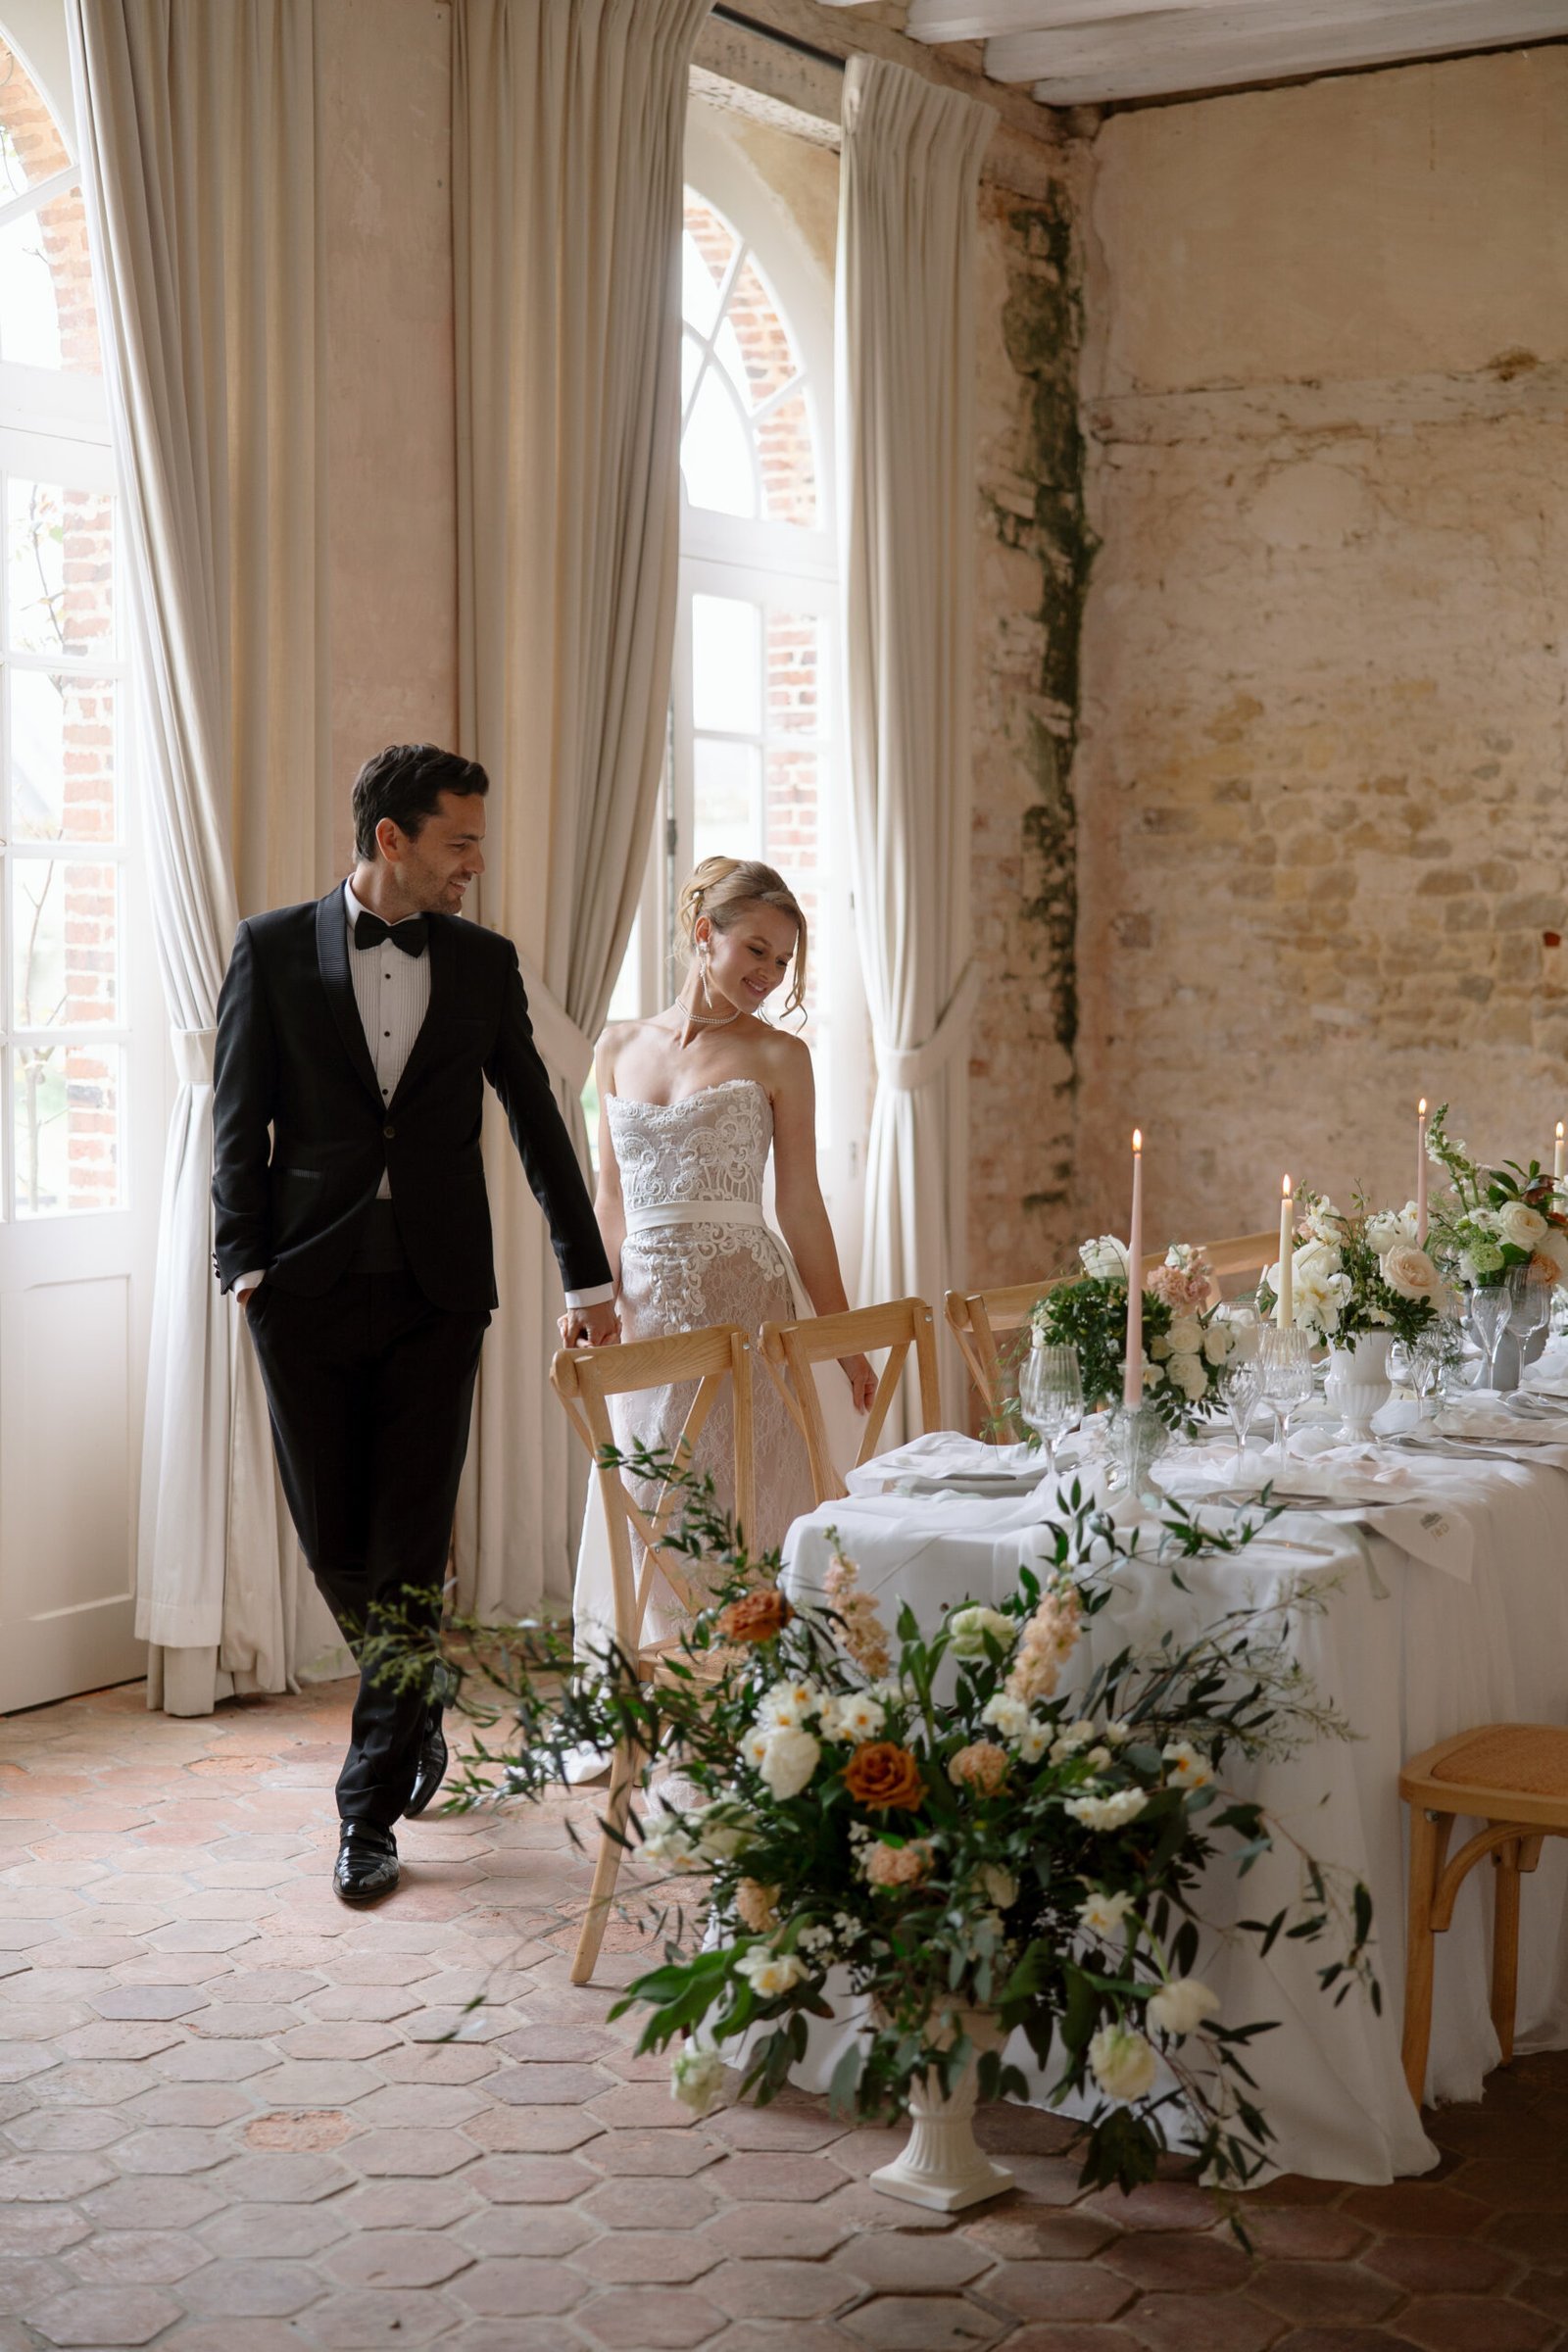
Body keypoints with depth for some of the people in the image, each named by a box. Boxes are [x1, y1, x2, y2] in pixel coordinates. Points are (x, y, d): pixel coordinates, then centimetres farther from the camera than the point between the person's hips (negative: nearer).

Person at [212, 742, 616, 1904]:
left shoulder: (484, 961, 7)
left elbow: (536, 1119, 13)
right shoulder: (275, 948, 2)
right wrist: (246, 1263, -8)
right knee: (333, 1539, 7)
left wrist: (589, 1274, 14)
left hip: (437, 1294, 1)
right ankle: (416, 1714, 35)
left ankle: (371, 1807, 6)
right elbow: (240, 1120, 2)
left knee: (410, 1552, -2)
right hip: (310, 1287, 0)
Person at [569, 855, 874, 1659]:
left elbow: (800, 1206, 2)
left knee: (740, 1519, -4)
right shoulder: (620, 1047, 10)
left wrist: (844, 1340, 1)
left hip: (743, 1302, -3)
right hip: (646, 1308, 3)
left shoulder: (777, 1057, 1)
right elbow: (612, 1196, 15)